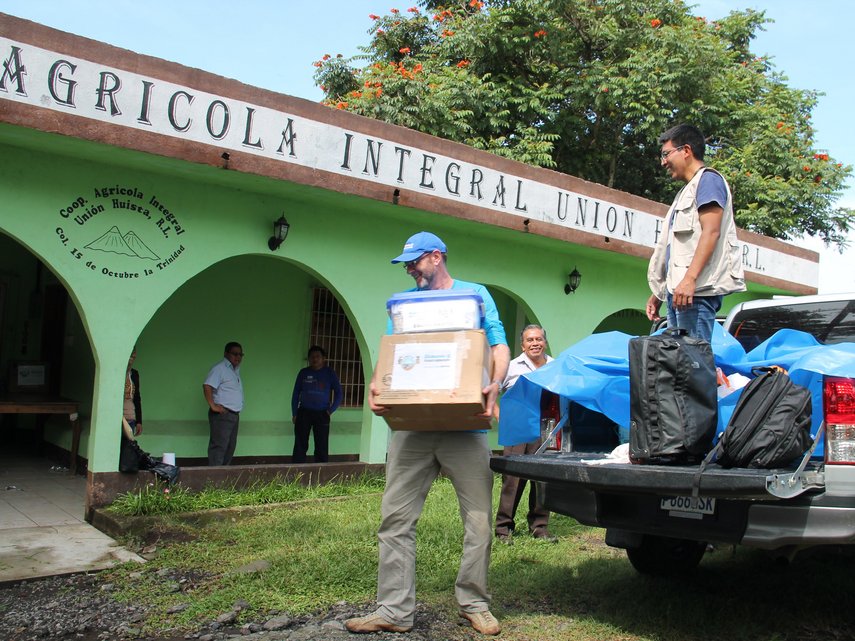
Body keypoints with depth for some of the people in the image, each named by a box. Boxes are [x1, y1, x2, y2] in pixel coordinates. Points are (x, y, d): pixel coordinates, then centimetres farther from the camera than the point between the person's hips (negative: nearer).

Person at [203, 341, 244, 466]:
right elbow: (207, 386, -22)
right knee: (219, 446, -11)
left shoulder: (235, 369, 18)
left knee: (230, 447, 12)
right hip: (222, 414, -9)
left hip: (234, 414, 9)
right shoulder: (220, 368, -10)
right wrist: (213, 406, -23)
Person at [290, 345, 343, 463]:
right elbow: (296, 393, 9)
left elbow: (338, 393, 4)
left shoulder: (329, 373, 2)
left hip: (322, 414, -1)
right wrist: (294, 413, 4)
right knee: (300, 446, 0)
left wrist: (331, 410, -5)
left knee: (322, 448, 1)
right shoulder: (303, 372, 6)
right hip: (304, 413, 1)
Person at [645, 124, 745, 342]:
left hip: (697, 290, -9)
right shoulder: (686, 191, 28)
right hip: (677, 290, 9)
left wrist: (689, 279, -24)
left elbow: (711, 232, -14)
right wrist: (658, 293, 25)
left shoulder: (708, 179, 0)